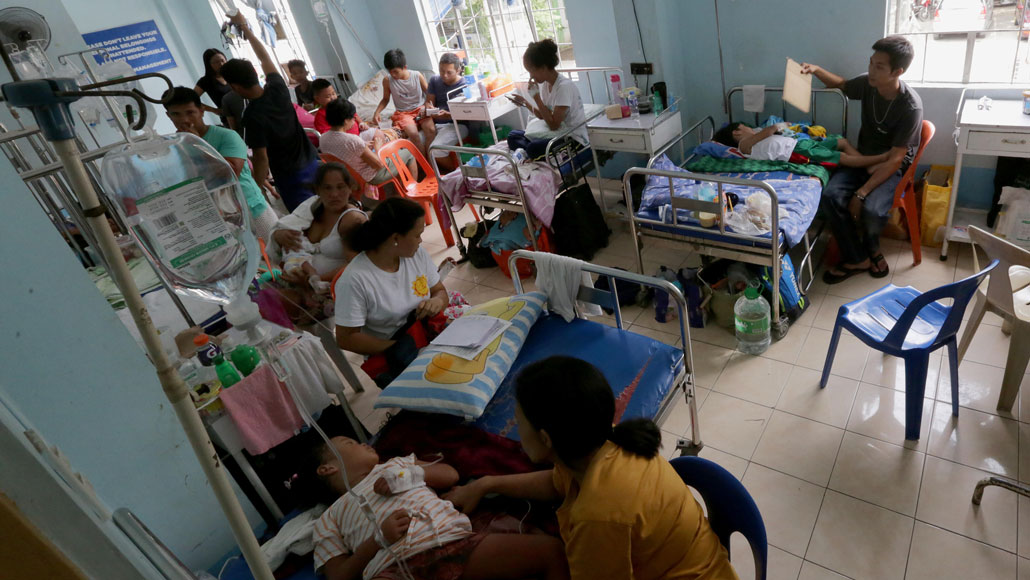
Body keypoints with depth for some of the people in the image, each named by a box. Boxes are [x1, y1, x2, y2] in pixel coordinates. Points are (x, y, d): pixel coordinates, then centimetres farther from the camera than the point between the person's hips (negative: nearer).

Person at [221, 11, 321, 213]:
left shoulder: (253, 116, -20)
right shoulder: (277, 88, -4)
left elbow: (261, 157, -17)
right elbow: (264, 57, 14)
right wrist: (244, 26, 25)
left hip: (290, 176, -7)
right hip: (312, 163, 7)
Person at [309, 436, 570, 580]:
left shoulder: (395, 464, 35)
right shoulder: (328, 520, 24)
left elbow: (451, 474, 26)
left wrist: (414, 474, 8)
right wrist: (378, 539, -7)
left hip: (456, 540, 4)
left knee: (551, 548, -15)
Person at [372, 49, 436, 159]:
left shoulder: (417, 76, -6)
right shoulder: (387, 81, -3)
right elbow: (385, 99, 12)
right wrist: (377, 112, -4)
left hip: (420, 108, 0)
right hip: (403, 113, 0)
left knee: (431, 129, -31)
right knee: (413, 133, -32)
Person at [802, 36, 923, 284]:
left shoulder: (910, 106, -24)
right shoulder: (867, 83, -8)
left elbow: (894, 160, -24)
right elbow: (841, 84, 18)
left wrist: (861, 193, -30)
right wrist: (816, 70, 0)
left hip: (892, 168, -5)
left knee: (871, 209, -33)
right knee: (831, 195, -24)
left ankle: (870, 248, 6)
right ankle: (857, 258, -9)